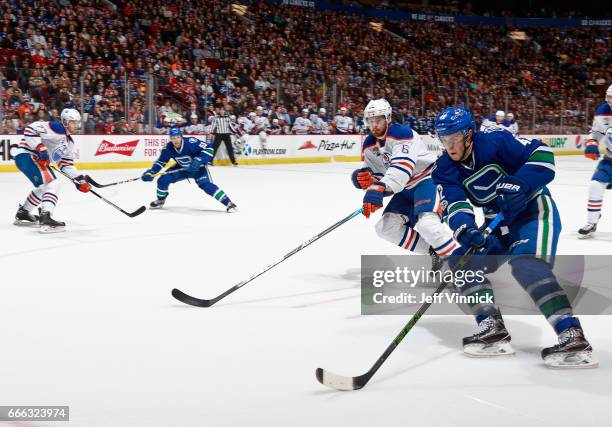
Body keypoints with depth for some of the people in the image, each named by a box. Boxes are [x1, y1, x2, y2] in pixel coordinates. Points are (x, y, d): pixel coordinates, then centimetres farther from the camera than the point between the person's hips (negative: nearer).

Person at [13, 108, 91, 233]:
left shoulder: (69, 142, 16)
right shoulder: (56, 129, -15)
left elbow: (66, 164, 19)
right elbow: (30, 129, -24)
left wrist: (79, 179, 8)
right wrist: (40, 148, -28)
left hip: (36, 159, 11)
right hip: (26, 156, -11)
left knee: (43, 186, 29)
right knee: (53, 183, -21)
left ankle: (22, 213, 44)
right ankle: (45, 218, -32)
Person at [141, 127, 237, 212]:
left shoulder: (191, 142, -33)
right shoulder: (168, 148, -17)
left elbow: (208, 148, -30)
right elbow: (161, 162, -4)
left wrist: (199, 160, -41)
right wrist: (151, 172, -16)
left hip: (198, 168, -5)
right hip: (182, 169, 5)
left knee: (206, 185, -27)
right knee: (163, 179, -7)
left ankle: (228, 203, -24)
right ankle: (160, 201, 20)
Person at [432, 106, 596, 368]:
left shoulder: (495, 142, -19)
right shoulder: (445, 170, -3)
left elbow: (541, 154, -21)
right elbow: (454, 205, -16)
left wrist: (520, 185, -34)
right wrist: (465, 230, -37)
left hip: (534, 211, -8)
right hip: (500, 225, 8)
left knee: (526, 264, -30)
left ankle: (573, 338, -36)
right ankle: (493, 329, -4)